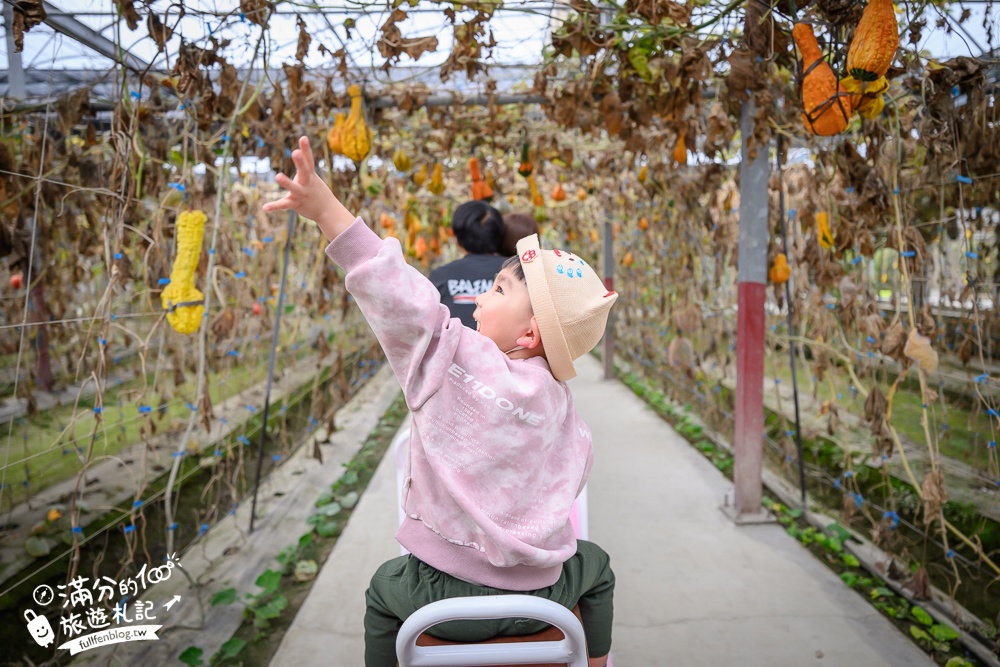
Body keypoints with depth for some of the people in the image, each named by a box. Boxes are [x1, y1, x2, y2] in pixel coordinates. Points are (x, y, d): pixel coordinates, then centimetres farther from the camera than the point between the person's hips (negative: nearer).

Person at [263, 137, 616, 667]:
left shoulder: (460, 362, -19)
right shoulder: (559, 402, -3)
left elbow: (402, 298, -27)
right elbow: (573, 475, 8)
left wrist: (328, 211, -30)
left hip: (443, 597, -3)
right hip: (539, 595, 3)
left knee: (384, 587, 32)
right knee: (595, 565, 36)